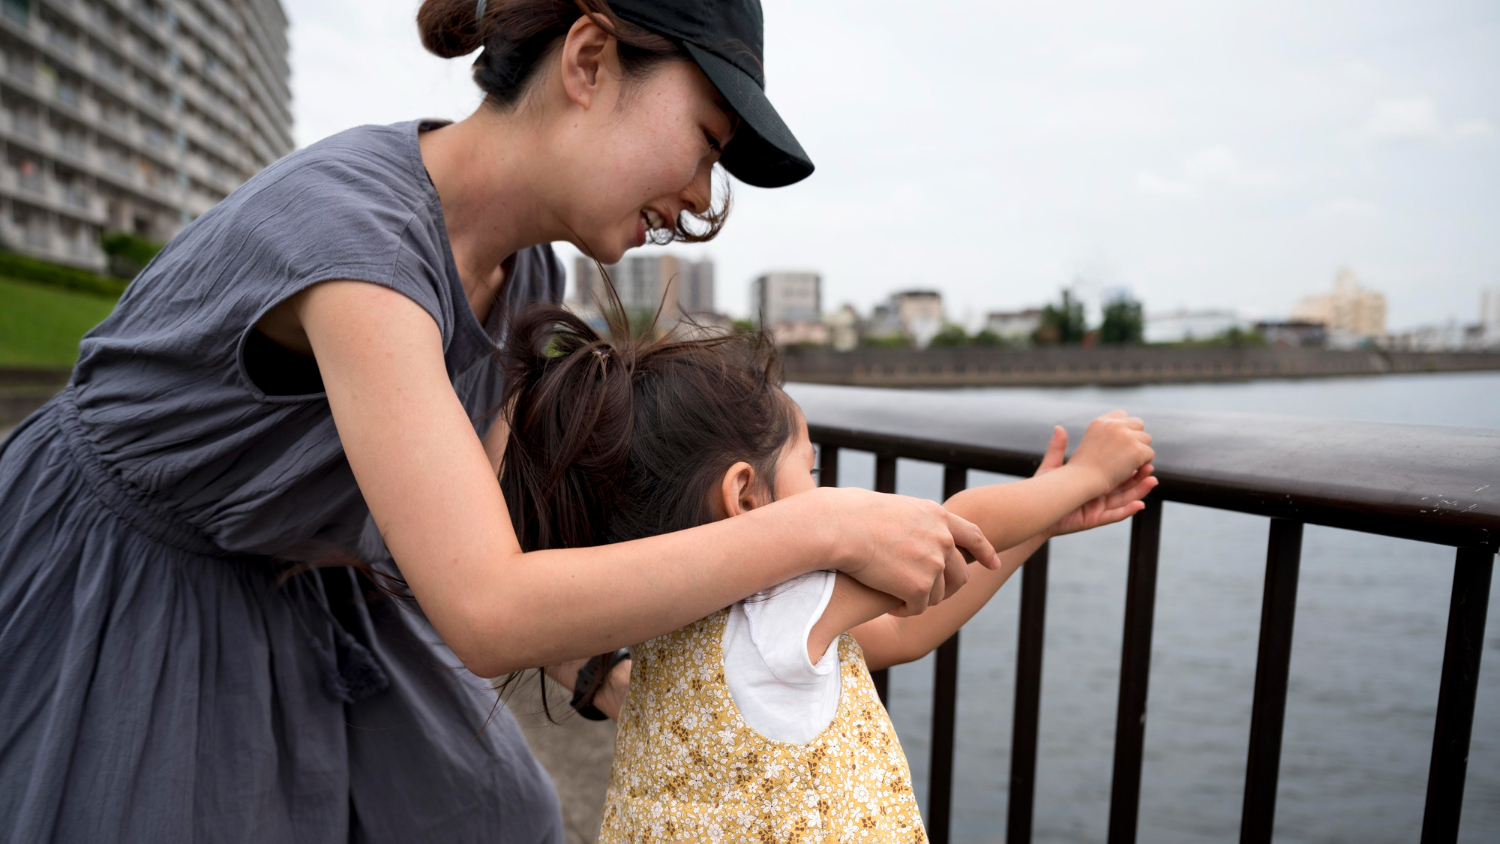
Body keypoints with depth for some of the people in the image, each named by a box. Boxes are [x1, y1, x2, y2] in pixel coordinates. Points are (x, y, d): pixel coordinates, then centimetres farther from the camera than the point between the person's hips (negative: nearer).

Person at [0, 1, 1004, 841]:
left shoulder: (524, 272, -10)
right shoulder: (349, 224, -35)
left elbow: (467, 527, 0)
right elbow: (489, 614, -41)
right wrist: (825, 526, -37)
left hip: (290, 593, 7)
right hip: (100, 604, -6)